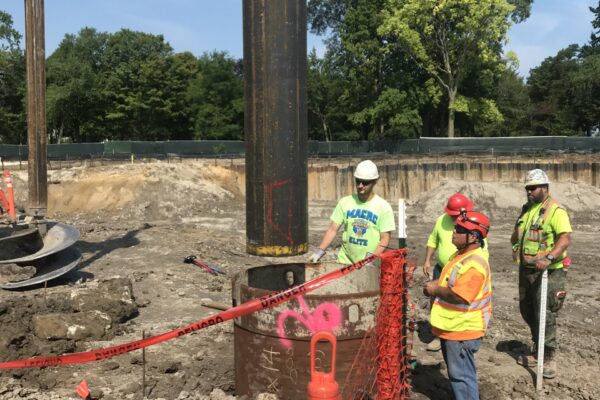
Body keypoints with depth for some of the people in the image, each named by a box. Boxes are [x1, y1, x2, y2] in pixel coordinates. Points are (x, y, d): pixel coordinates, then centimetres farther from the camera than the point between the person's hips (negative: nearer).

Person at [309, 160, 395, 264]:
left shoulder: (383, 207, -2)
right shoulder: (345, 202, 6)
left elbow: (385, 239, -5)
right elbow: (333, 229, 4)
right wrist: (320, 251, -8)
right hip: (345, 262, 2)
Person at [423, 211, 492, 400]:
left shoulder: (474, 264, -26)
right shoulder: (464, 255, 8)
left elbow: (460, 297, -32)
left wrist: (436, 290, -17)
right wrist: (437, 285, 2)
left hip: (462, 330, -10)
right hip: (453, 327, 10)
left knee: (462, 375, 1)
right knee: (457, 372, 23)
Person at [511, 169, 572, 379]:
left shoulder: (555, 210, -14)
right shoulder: (526, 209, 11)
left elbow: (565, 238, -26)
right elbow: (517, 234, 25)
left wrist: (549, 257, -37)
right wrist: (516, 246, 8)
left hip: (548, 272, -8)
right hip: (526, 270, 8)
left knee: (545, 316, -3)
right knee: (528, 313, 16)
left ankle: (549, 358, 12)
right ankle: (537, 351, 32)